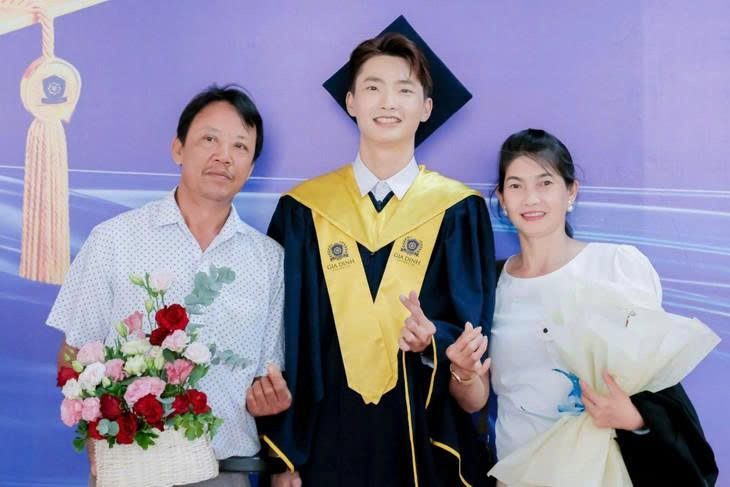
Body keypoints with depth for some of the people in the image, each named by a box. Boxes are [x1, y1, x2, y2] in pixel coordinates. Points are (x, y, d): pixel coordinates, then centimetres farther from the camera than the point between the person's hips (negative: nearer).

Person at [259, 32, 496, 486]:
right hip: (328, 436, 0)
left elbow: (476, 334, 0)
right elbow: (283, 338, 0)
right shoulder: (302, 210, 0)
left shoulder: (461, 210, -1)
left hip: (428, 436, 0)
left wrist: (434, 339, -21)